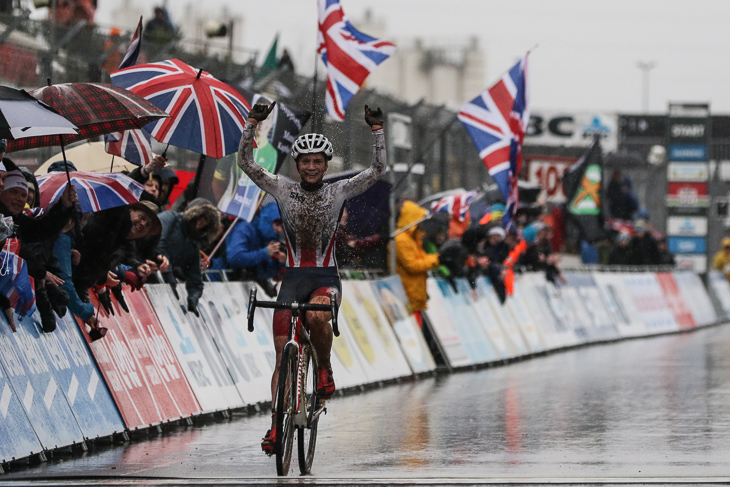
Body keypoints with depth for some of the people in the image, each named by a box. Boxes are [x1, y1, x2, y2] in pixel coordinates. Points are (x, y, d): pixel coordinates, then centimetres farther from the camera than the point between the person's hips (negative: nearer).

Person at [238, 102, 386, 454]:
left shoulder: (339, 191, 2)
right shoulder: (283, 190, 2)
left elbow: (377, 169, -3)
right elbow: (246, 163, -5)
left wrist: (377, 129, -13)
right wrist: (252, 123, -15)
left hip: (326, 277, -1)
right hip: (293, 277, 1)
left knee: (317, 317, -36)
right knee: (282, 354, -5)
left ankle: (325, 370, -8)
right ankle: (276, 426, 0)